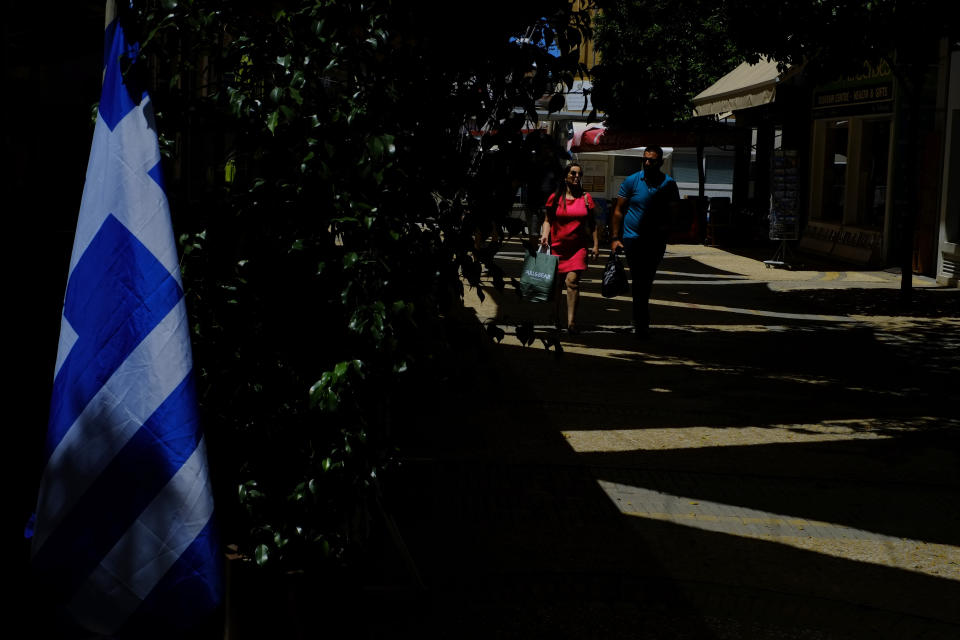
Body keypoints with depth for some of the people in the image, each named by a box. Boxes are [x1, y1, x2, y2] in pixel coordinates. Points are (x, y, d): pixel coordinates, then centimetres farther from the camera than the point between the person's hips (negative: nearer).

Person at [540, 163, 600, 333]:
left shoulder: (586, 198, 7)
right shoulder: (555, 197, 4)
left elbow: (592, 223, 12)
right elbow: (548, 220, 8)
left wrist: (595, 244, 6)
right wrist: (544, 235, -9)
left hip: (578, 247, 0)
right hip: (556, 246, 1)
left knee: (572, 281, -14)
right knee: (556, 283, 6)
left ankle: (571, 321, -16)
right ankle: (556, 318, 24)